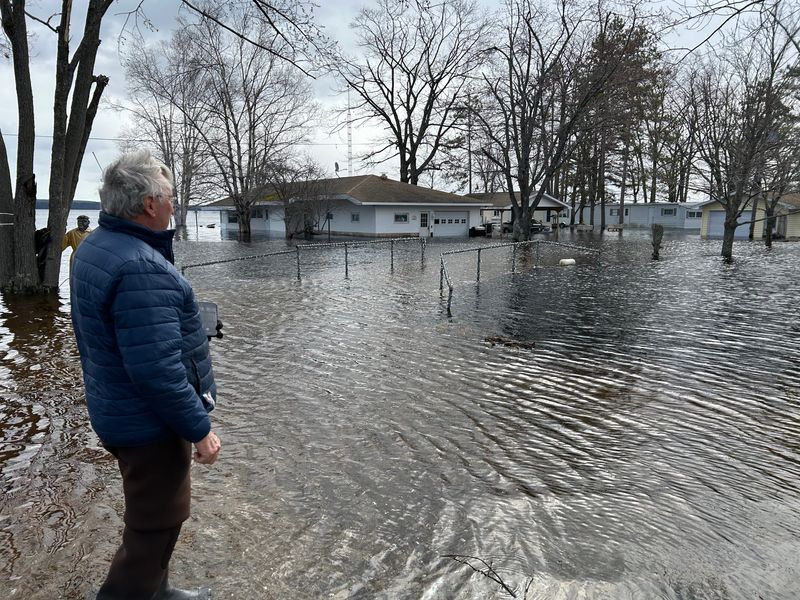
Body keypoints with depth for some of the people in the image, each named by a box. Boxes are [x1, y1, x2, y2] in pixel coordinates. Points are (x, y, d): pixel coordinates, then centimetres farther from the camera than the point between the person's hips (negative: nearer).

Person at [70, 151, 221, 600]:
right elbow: (159, 370, -30)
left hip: (117, 413, 10)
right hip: (152, 425, -10)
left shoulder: (94, 247, 4)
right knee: (157, 524, 7)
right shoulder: (141, 269, -29)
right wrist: (199, 429, -21)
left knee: (155, 514, 25)